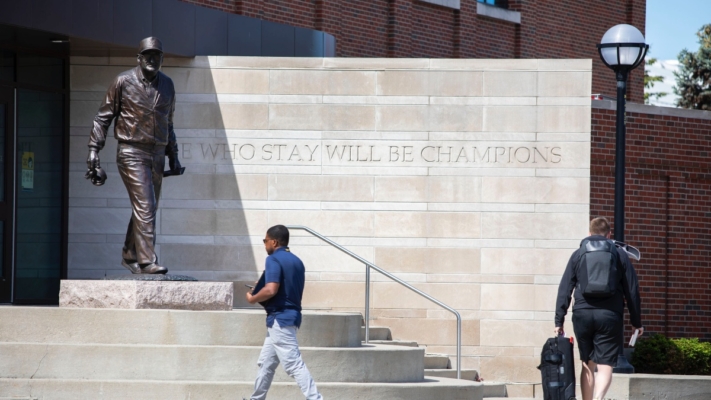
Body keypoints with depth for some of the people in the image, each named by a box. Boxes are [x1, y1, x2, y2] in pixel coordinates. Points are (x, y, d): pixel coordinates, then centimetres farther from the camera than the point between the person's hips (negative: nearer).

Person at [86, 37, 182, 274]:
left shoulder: (167, 85, 12)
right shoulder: (123, 82, -4)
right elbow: (104, 116, 0)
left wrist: (173, 155, 20)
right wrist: (94, 149, -7)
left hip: (157, 155, 6)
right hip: (132, 154, -6)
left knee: (146, 210, 10)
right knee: (145, 208, -15)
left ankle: (130, 256, 24)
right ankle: (148, 262, -19)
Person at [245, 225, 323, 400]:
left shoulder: (274, 260, -12)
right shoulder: (296, 261, 14)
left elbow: (270, 290, -25)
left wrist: (252, 298, -7)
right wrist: (260, 287, 23)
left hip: (279, 318, -10)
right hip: (291, 314, 10)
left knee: (294, 364, -12)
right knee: (266, 363, 17)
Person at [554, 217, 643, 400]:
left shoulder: (578, 254, 9)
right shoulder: (620, 254, 7)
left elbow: (564, 289, 5)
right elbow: (632, 290, 7)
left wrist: (559, 321, 6)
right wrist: (636, 321, 13)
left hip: (582, 315, 2)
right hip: (609, 316, -2)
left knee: (588, 365, 15)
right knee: (605, 366, -5)